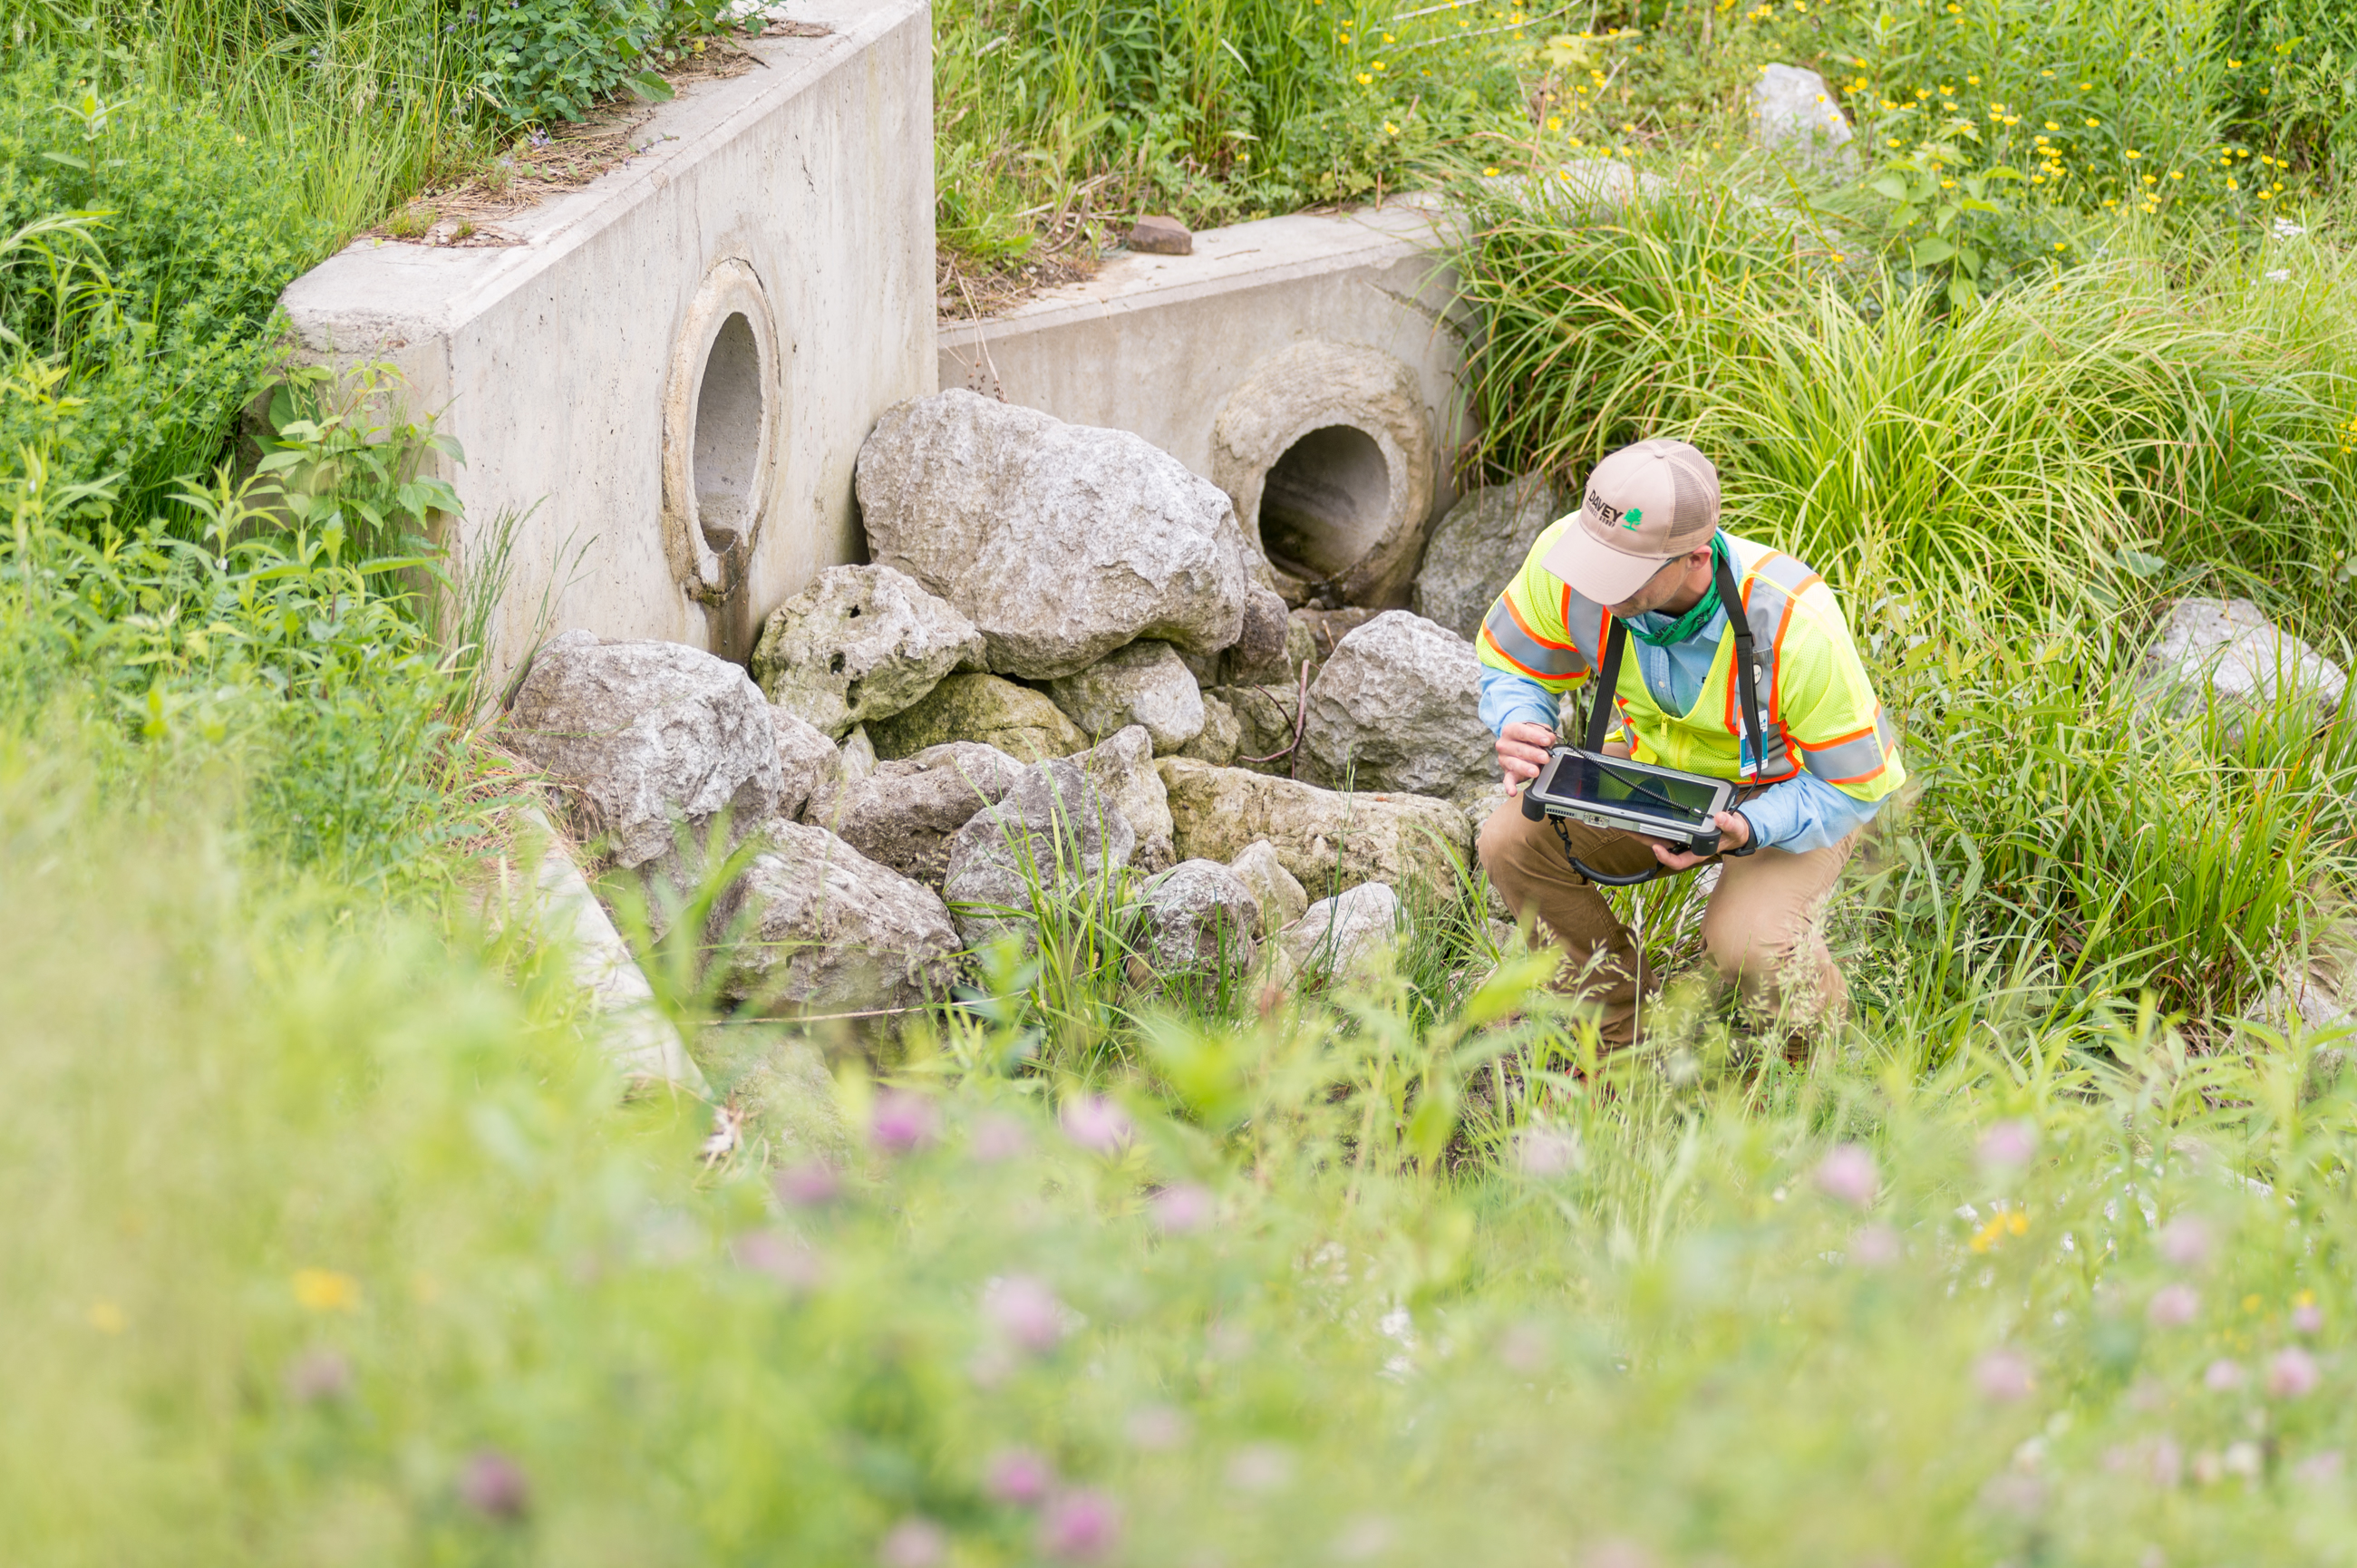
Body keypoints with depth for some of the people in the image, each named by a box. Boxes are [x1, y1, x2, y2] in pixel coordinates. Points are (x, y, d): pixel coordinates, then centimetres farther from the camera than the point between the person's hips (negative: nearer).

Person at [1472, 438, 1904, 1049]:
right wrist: (1519, 729, -29)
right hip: (1657, 762, 5)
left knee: (1748, 942, -32)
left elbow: (1854, 786, -24)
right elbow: (1512, 663, -5)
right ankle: (1616, 1035, 4)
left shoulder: (1796, 625, -37)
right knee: (1511, 842, -18)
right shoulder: (1564, 552, -27)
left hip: (1796, 787, -5)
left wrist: (1744, 831, -41)